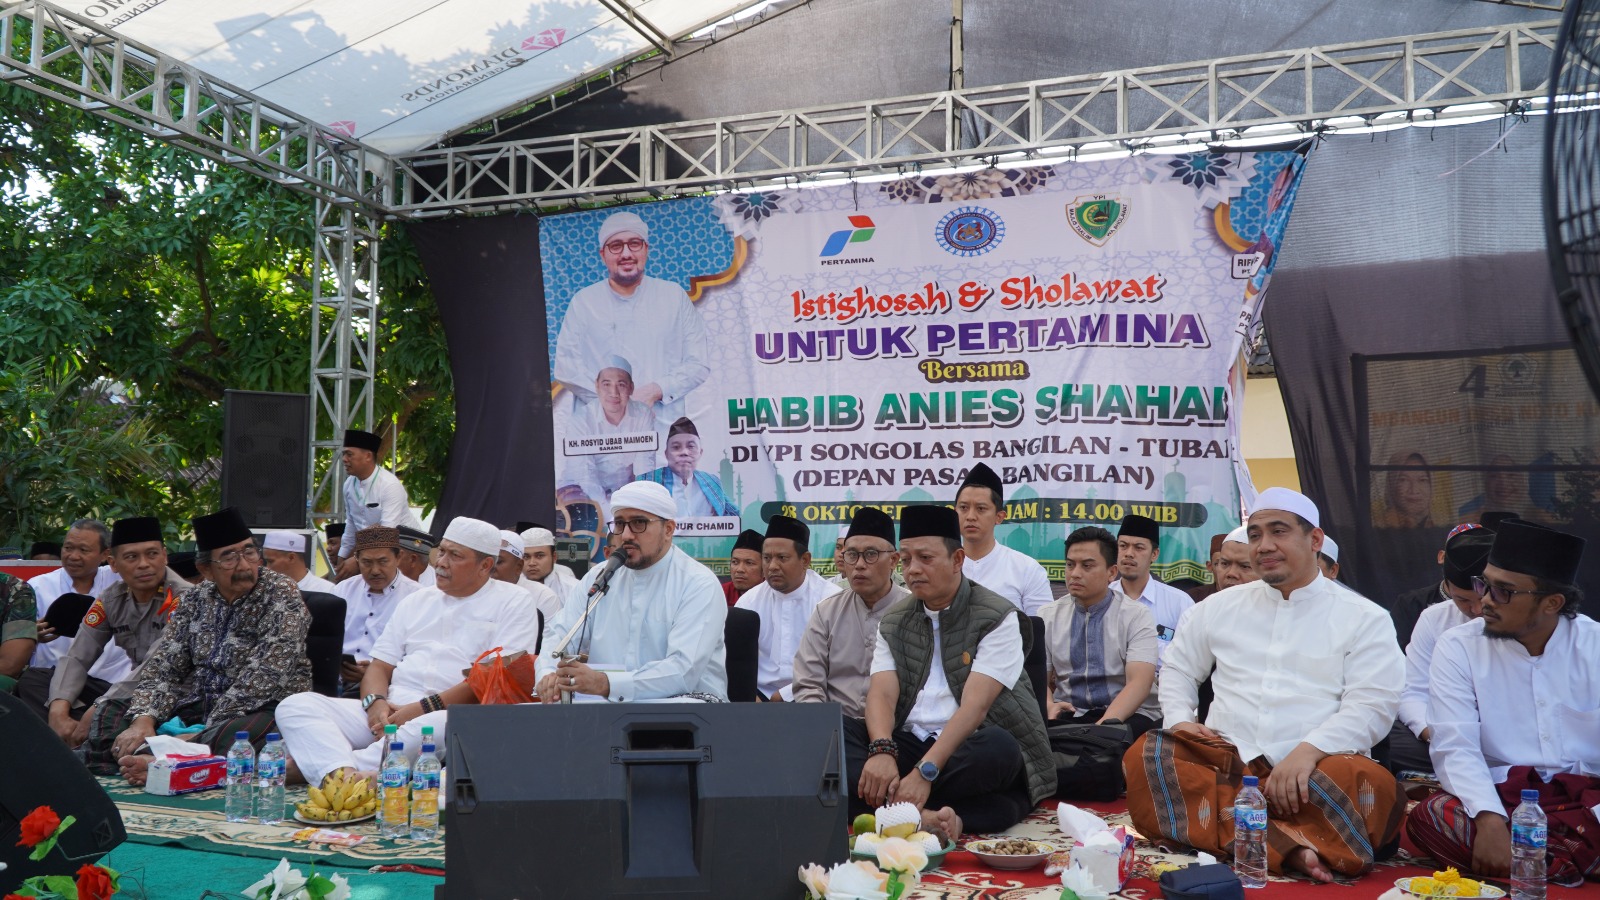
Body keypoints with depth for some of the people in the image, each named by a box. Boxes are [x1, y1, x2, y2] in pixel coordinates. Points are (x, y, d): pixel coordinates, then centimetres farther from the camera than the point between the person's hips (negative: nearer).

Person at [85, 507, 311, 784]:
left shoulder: (282, 597, -10)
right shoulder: (195, 598, 9)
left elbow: (261, 681, -18)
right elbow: (162, 665, 5)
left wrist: (204, 734, -22)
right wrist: (144, 720, -14)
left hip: (261, 710, -6)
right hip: (196, 706, 6)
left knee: (245, 731, -39)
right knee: (109, 711, -3)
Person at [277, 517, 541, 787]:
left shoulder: (512, 603, 5)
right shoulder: (417, 600, 23)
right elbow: (379, 666, 20)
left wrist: (423, 708, -14)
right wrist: (375, 703, -4)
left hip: (453, 714, -5)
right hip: (390, 709, 6)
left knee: (441, 726, -41)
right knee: (295, 706, -13)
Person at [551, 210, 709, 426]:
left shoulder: (675, 297, 12)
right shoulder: (583, 302, 11)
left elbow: (698, 364, 8)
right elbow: (565, 367, 6)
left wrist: (655, 391, -8)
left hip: (664, 425, 0)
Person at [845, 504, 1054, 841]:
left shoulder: (998, 617, -6)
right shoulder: (894, 622, 9)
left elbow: (974, 706, -18)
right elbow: (881, 695, -5)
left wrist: (924, 772, -29)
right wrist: (882, 750, -27)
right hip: (910, 745, 4)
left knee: (998, 748, -37)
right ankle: (922, 815, -40)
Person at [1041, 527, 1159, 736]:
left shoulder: (1137, 616, -3)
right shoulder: (1048, 617, 7)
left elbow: (1139, 683, -15)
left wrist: (1105, 725, -31)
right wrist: (1049, 706, -18)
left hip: (1128, 716, -4)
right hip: (1068, 715, 4)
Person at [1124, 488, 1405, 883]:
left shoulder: (1364, 617, 5)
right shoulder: (1220, 606, 15)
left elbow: (1373, 703, -5)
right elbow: (1177, 669, 22)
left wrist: (1308, 751, -21)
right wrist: (1179, 719, 0)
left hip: (1316, 768, -3)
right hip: (1224, 760, 3)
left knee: (1370, 783, -35)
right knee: (1145, 756, -28)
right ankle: (1287, 847, -36)